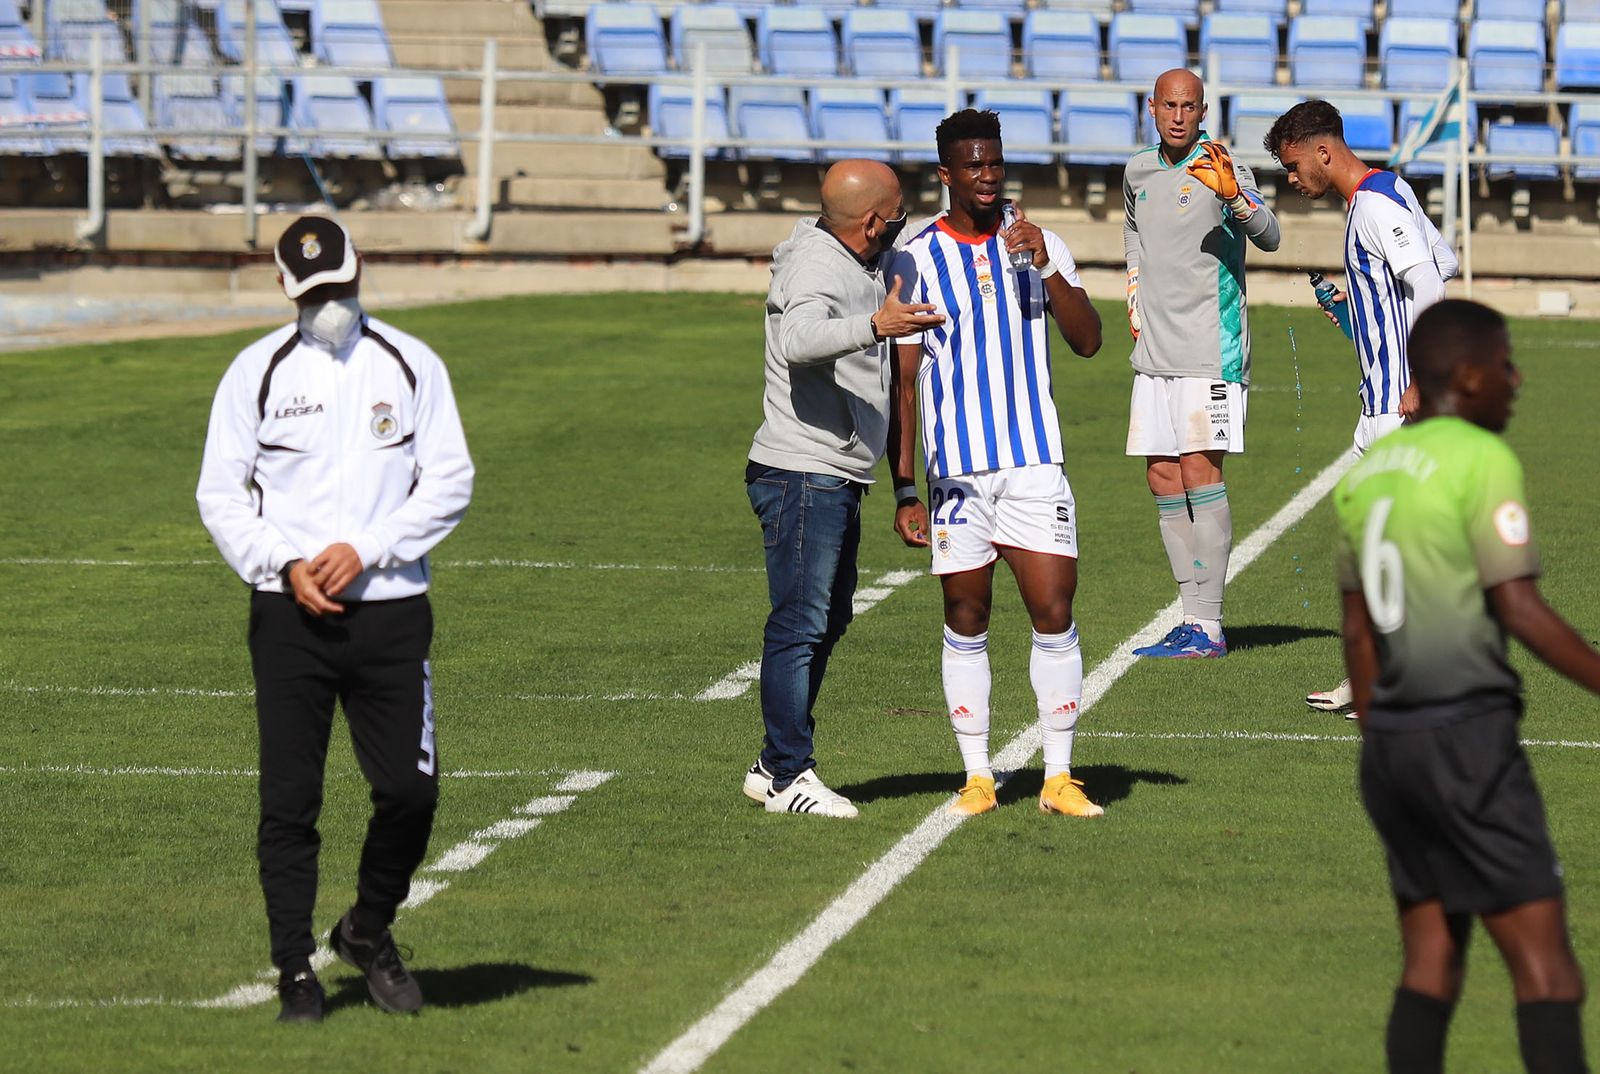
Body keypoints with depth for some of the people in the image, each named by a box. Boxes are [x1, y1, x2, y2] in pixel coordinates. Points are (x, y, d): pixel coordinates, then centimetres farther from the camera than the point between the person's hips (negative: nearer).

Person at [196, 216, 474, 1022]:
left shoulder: (411, 365, 6)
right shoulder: (256, 371, 5)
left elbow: (449, 481, 3)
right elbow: (220, 494, 5)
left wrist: (363, 550, -9)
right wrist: (285, 565, -10)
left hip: (390, 612, 1)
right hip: (288, 615, -1)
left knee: (412, 789, -3)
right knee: (289, 798, -2)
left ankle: (368, 932, 21)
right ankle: (294, 969, 7)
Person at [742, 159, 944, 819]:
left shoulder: (867, 262, 13)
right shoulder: (815, 266, -17)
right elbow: (800, 340, -38)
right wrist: (876, 326, -53)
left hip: (838, 479, 11)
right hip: (802, 474, -11)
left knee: (828, 619, 15)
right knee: (801, 623, -9)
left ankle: (775, 766, 22)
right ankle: (788, 776, -7)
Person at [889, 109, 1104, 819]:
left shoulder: (1040, 245, 6)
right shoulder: (915, 261, 0)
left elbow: (1087, 341, -2)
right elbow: (902, 383, 2)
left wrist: (1046, 266, -16)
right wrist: (904, 488, -2)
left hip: (1035, 465, 1)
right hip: (956, 471, -1)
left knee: (1054, 617, -4)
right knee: (965, 626, 5)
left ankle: (1058, 778, 3)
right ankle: (977, 776, 13)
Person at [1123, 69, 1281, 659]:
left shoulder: (1221, 167, -10)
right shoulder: (1138, 172, 10)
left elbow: (1268, 236, -25)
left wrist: (1232, 196, -44)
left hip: (1209, 347, -7)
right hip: (1156, 347, 7)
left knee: (1199, 470, -11)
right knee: (1161, 476, 6)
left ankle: (1209, 629, -10)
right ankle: (1194, 618, 12)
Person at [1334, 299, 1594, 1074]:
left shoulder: (1367, 472, 13)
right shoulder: (1482, 460, -10)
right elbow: (1518, 610, -15)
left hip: (1392, 741, 8)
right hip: (1468, 733, -8)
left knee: (1431, 960, 10)